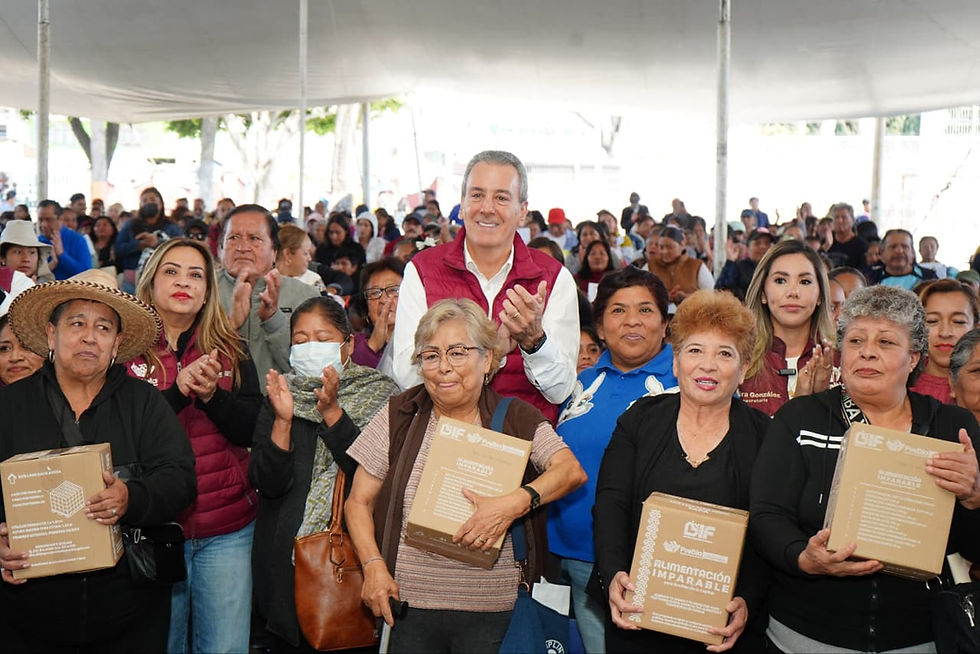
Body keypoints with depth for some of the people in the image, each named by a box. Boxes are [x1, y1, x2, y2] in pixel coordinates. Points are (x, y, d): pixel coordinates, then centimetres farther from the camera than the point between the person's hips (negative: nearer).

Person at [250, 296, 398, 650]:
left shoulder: (379, 395, -1)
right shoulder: (279, 399, 5)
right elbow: (269, 483, -6)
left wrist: (330, 411, -21)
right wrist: (283, 419, -19)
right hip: (288, 562, 2)